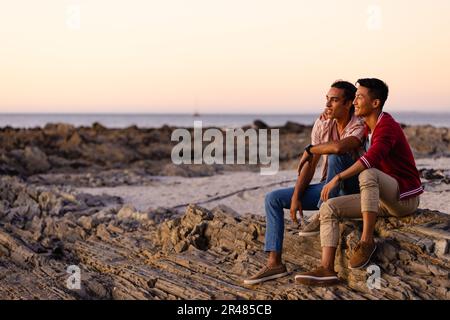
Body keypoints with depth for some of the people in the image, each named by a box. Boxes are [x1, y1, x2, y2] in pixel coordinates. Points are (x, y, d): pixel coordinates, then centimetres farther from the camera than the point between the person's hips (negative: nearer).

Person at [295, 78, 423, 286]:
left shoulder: (387, 126, -17)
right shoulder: (367, 128, 12)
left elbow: (373, 156, -37)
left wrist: (338, 178, -39)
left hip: (405, 197, -9)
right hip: (384, 199, 9)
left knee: (368, 174, -38)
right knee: (329, 207, -8)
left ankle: (367, 241, -30)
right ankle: (327, 269, -21)